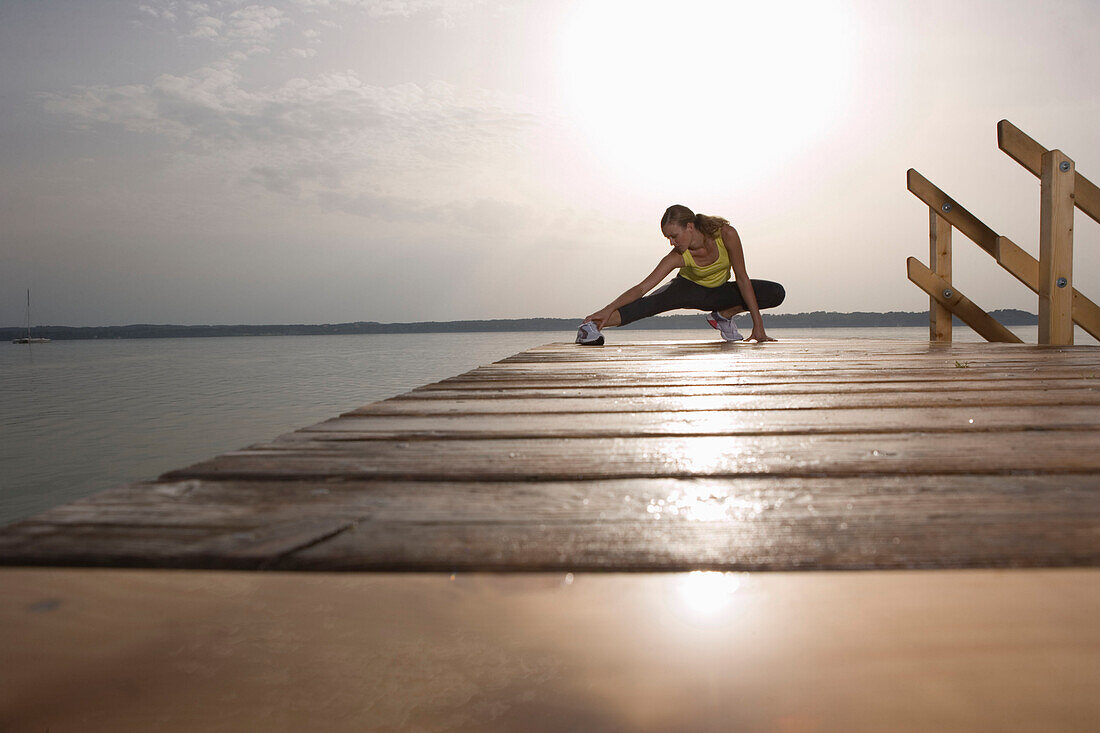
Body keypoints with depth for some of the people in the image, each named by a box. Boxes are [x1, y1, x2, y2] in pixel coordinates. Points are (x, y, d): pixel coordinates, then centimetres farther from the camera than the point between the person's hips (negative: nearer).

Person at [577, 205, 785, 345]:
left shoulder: (726, 235, -31)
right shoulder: (677, 257, -29)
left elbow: (742, 278, -24)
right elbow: (642, 287, -31)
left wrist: (758, 324, -24)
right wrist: (608, 309, -45)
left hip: (719, 291, 3)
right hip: (689, 288, -2)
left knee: (777, 293, -17)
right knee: (652, 303, -35)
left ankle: (723, 315, -3)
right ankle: (591, 327, -47)